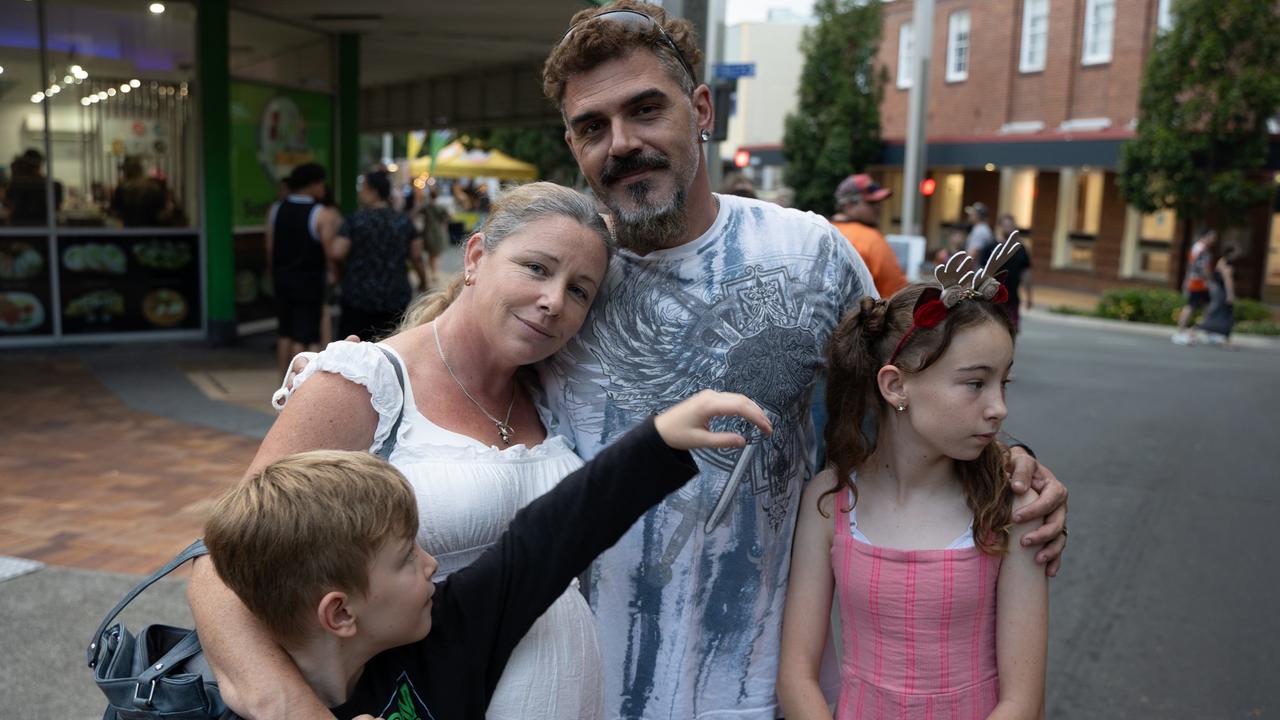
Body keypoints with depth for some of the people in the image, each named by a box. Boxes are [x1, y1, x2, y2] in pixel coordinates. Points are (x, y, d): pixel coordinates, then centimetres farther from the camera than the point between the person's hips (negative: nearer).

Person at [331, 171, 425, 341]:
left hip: (358, 297, -3)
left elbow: (336, 253, -13)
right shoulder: (403, 221, 3)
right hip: (396, 299, 3)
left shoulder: (355, 220, -6)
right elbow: (417, 256, 5)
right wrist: (423, 281, 21)